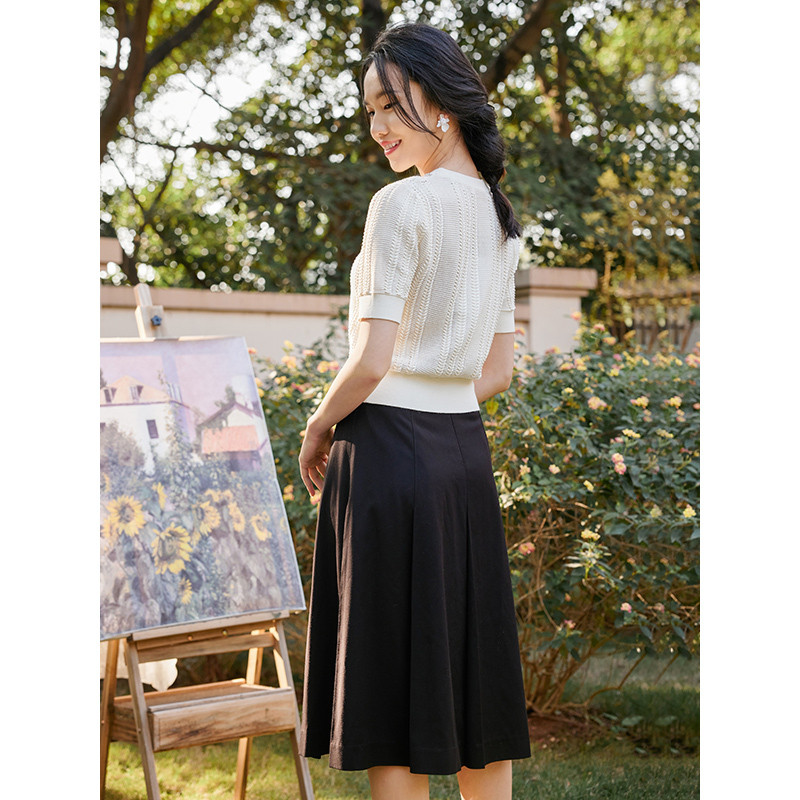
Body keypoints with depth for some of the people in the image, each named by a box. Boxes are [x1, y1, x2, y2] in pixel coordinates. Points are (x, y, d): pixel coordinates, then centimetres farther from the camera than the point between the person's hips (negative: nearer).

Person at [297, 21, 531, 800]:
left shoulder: (402, 204, -13)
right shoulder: (500, 217, 11)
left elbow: (372, 361, -17)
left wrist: (316, 430, -2)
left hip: (388, 451, -8)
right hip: (466, 450, 8)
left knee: (391, 682, 0)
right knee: (470, 669, 13)